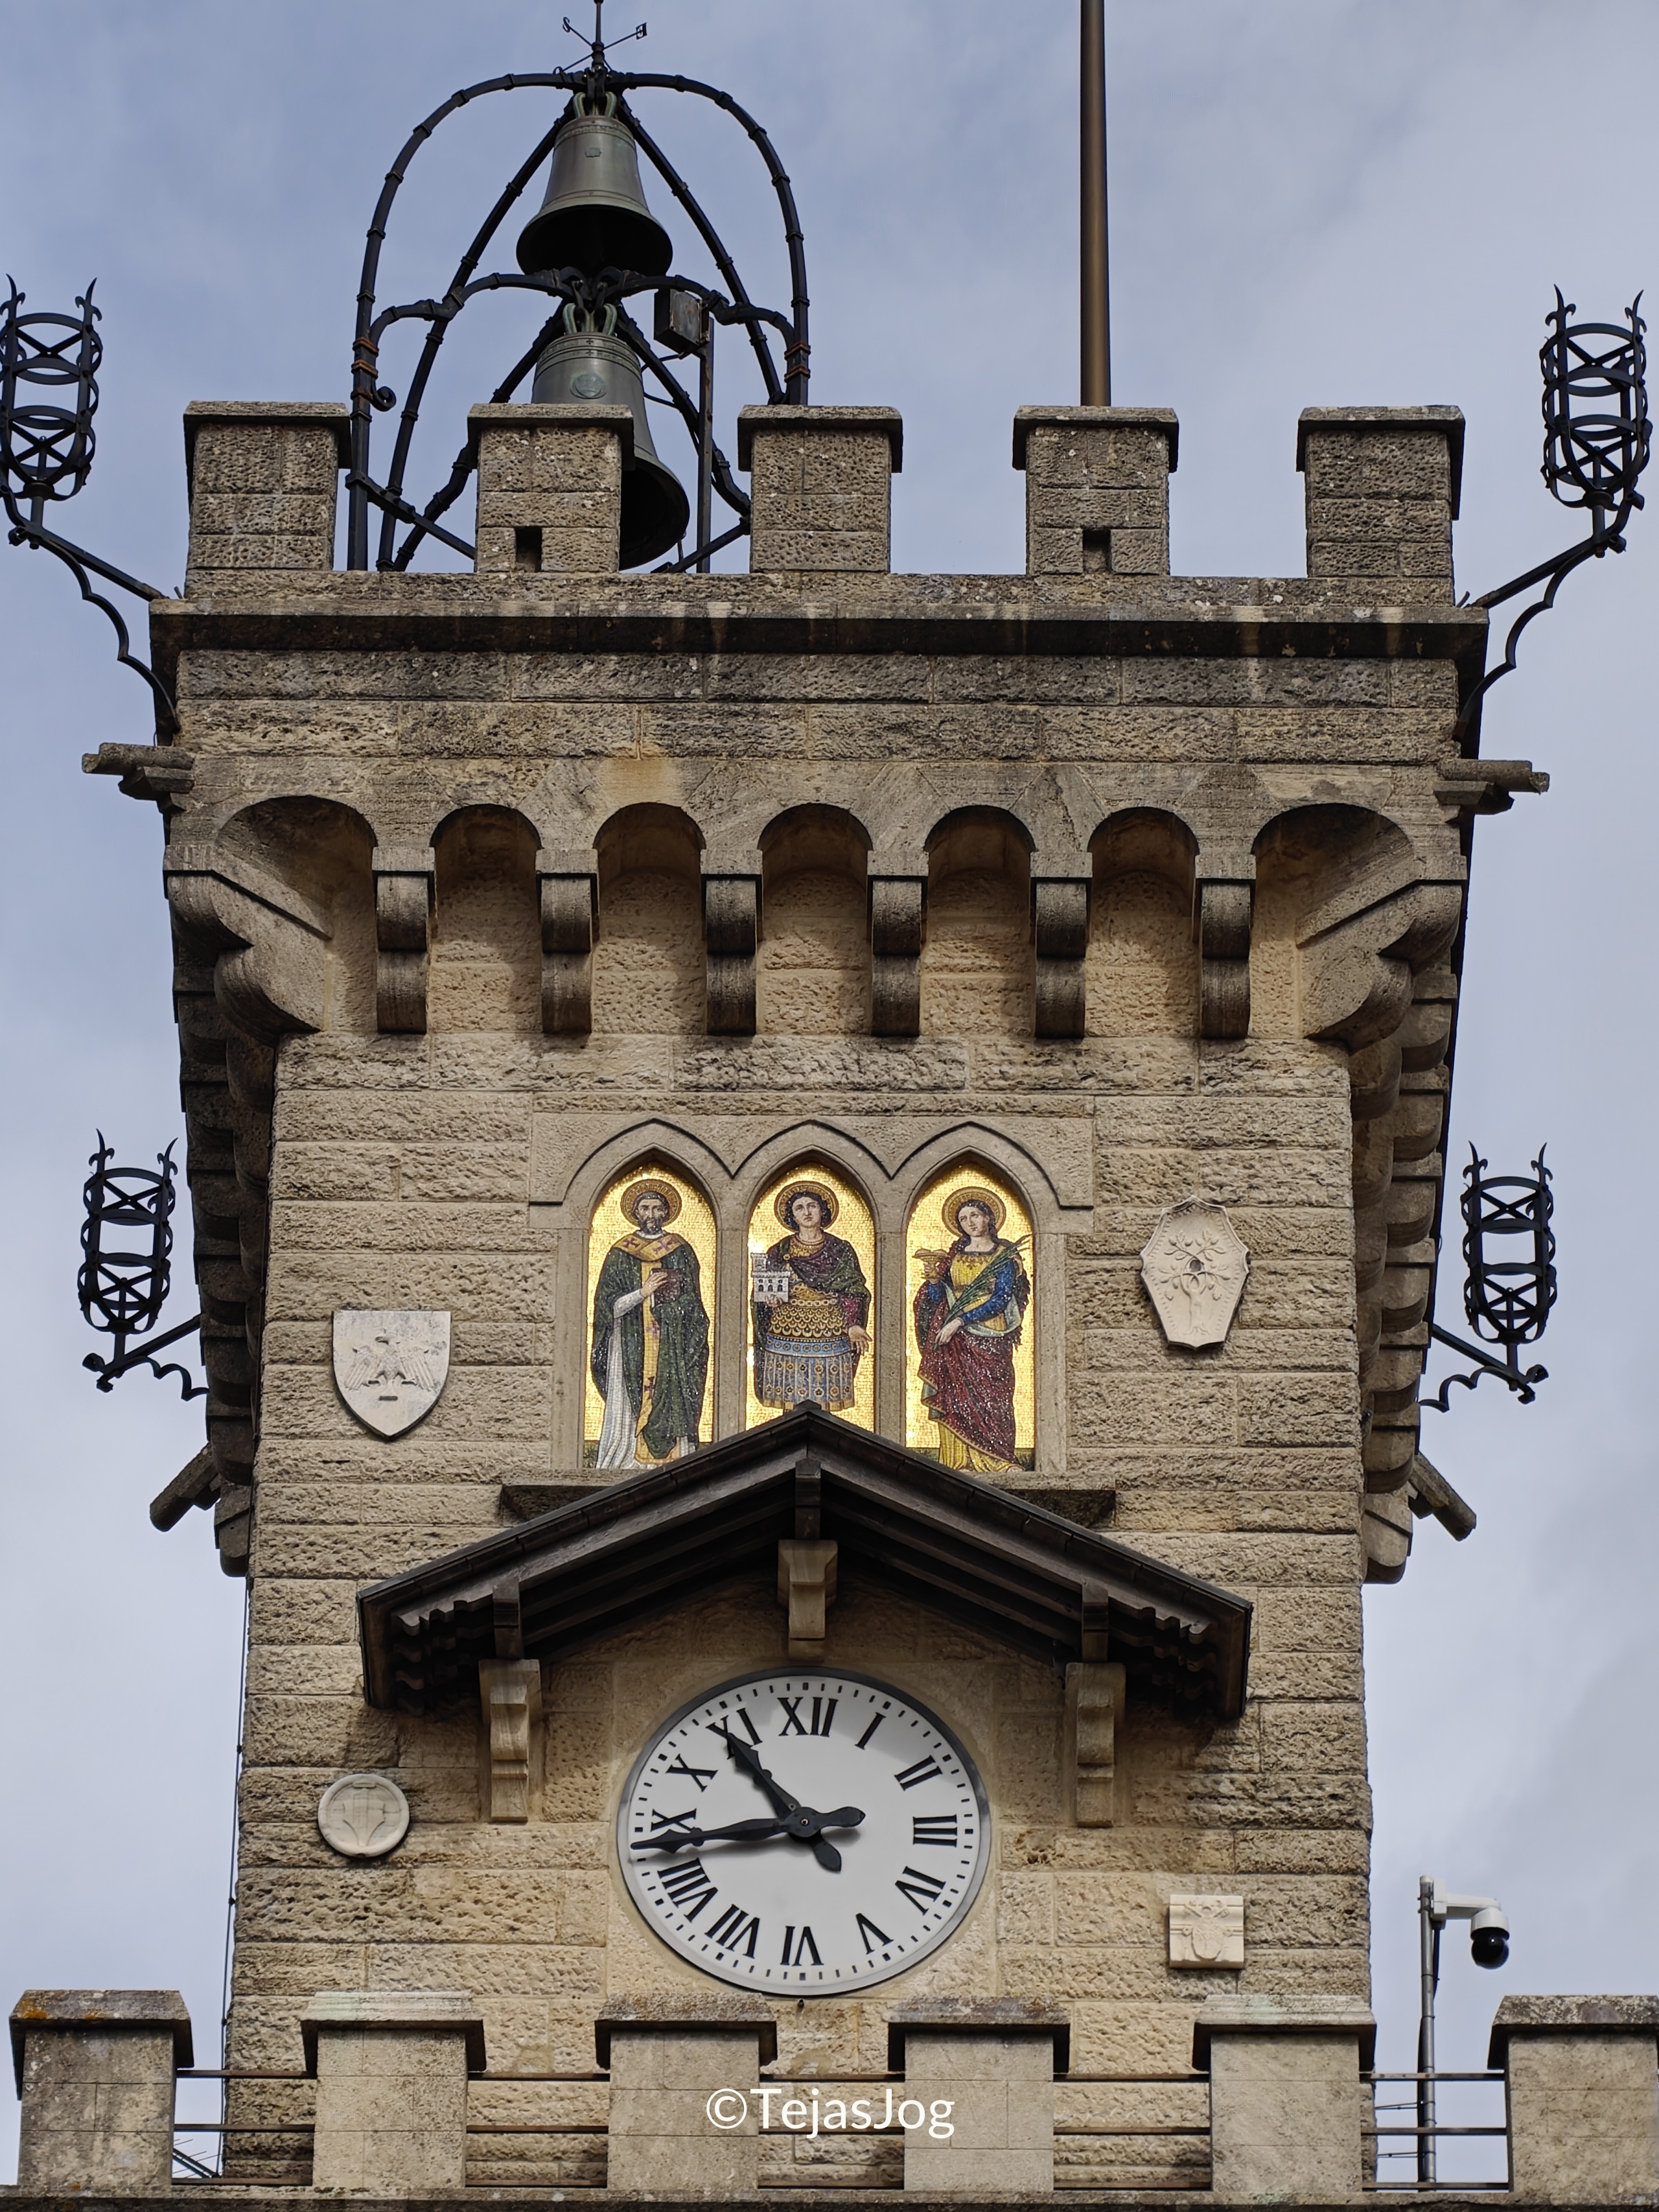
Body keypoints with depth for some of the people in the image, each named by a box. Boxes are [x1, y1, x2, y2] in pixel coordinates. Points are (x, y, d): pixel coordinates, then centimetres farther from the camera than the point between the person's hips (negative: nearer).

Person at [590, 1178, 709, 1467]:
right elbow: (609, 1307, 1)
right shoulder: (619, 1255, 9)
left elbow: (692, 1308, 9)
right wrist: (643, 1293, -12)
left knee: (671, 1414, -7)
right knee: (628, 1418, -6)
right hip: (630, 1351, 0)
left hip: (672, 1352, 0)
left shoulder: (682, 1253, 10)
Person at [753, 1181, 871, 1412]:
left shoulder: (840, 1250, 8)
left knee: (821, 1406, -3)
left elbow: (854, 1292, 6)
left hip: (829, 1338, 0)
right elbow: (761, 1293, 12)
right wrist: (769, 1298, -12)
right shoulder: (779, 1252, 9)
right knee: (793, 1406, -3)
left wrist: (853, 1325, -9)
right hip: (788, 1338, 0)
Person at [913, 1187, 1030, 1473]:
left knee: (989, 1399, -8)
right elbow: (939, 1298, 10)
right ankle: (960, 1465, -3)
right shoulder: (954, 1255, 13)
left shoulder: (1004, 1255, 1)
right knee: (956, 1402, -3)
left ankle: (994, 1466, -8)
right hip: (954, 1341, 4)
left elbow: (1002, 1299, -8)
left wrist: (960, 1321, -14)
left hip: (989, 1338, -4)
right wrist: (933, 1279, -12)